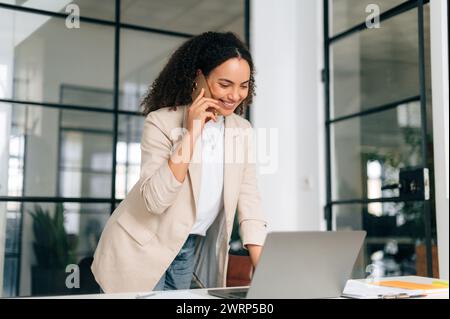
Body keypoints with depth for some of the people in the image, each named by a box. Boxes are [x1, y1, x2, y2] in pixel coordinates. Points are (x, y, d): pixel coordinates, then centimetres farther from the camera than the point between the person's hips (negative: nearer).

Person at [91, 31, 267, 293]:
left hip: (190, 252, 5)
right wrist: (191, 134, -29)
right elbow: (155, 200, -26)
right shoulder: (162, 122, -18)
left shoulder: (243, 131, -1)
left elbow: (249, 198, -5)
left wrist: (263, 270, -15)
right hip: (141, 249, -5)